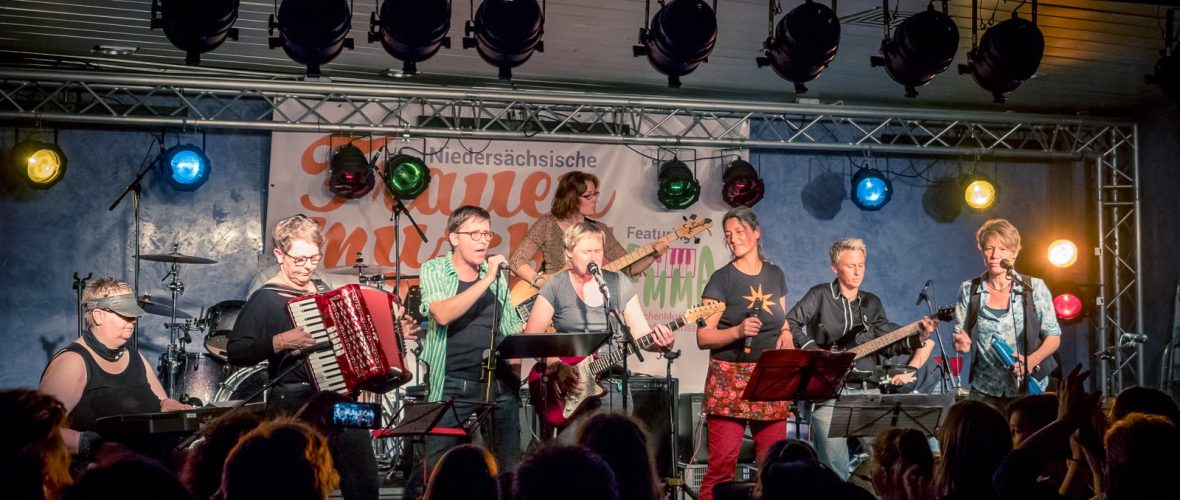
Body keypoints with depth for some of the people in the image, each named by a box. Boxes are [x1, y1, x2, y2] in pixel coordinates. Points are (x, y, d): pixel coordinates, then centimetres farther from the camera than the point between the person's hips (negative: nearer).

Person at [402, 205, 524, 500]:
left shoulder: (497, 276, 11)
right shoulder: (435, 270, -1)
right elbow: (443, 314, -20)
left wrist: (517, 364, 5)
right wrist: (487, 280, -19)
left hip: (500, 384, 4)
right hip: (453, 385, -4)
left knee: (509, 466, 6)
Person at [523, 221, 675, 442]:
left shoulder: (619, 285, 7)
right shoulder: (555, 287, 0)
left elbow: (641, 334, 4)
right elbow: (531, 338, -5)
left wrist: (660, 343, -17)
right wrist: (556, 367, -18)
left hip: (613, 384, 2)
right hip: (568, 385, -2)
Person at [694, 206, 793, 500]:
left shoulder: (775, 275, 12)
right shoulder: (721, 279, -2)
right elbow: (703, 338, -6)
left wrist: (786, 338, 2)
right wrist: (737, 331, -21)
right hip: (730, 379, -4)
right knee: (722, 464, -10)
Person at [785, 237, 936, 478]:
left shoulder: (872, 303, 18)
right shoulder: (820, 295, 4)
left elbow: (888, 343, 11)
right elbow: (789, 323, -3)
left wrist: (918, 338, -3)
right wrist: (812, 350, -12)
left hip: (866, 388, 4)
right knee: (834, 468, -9)